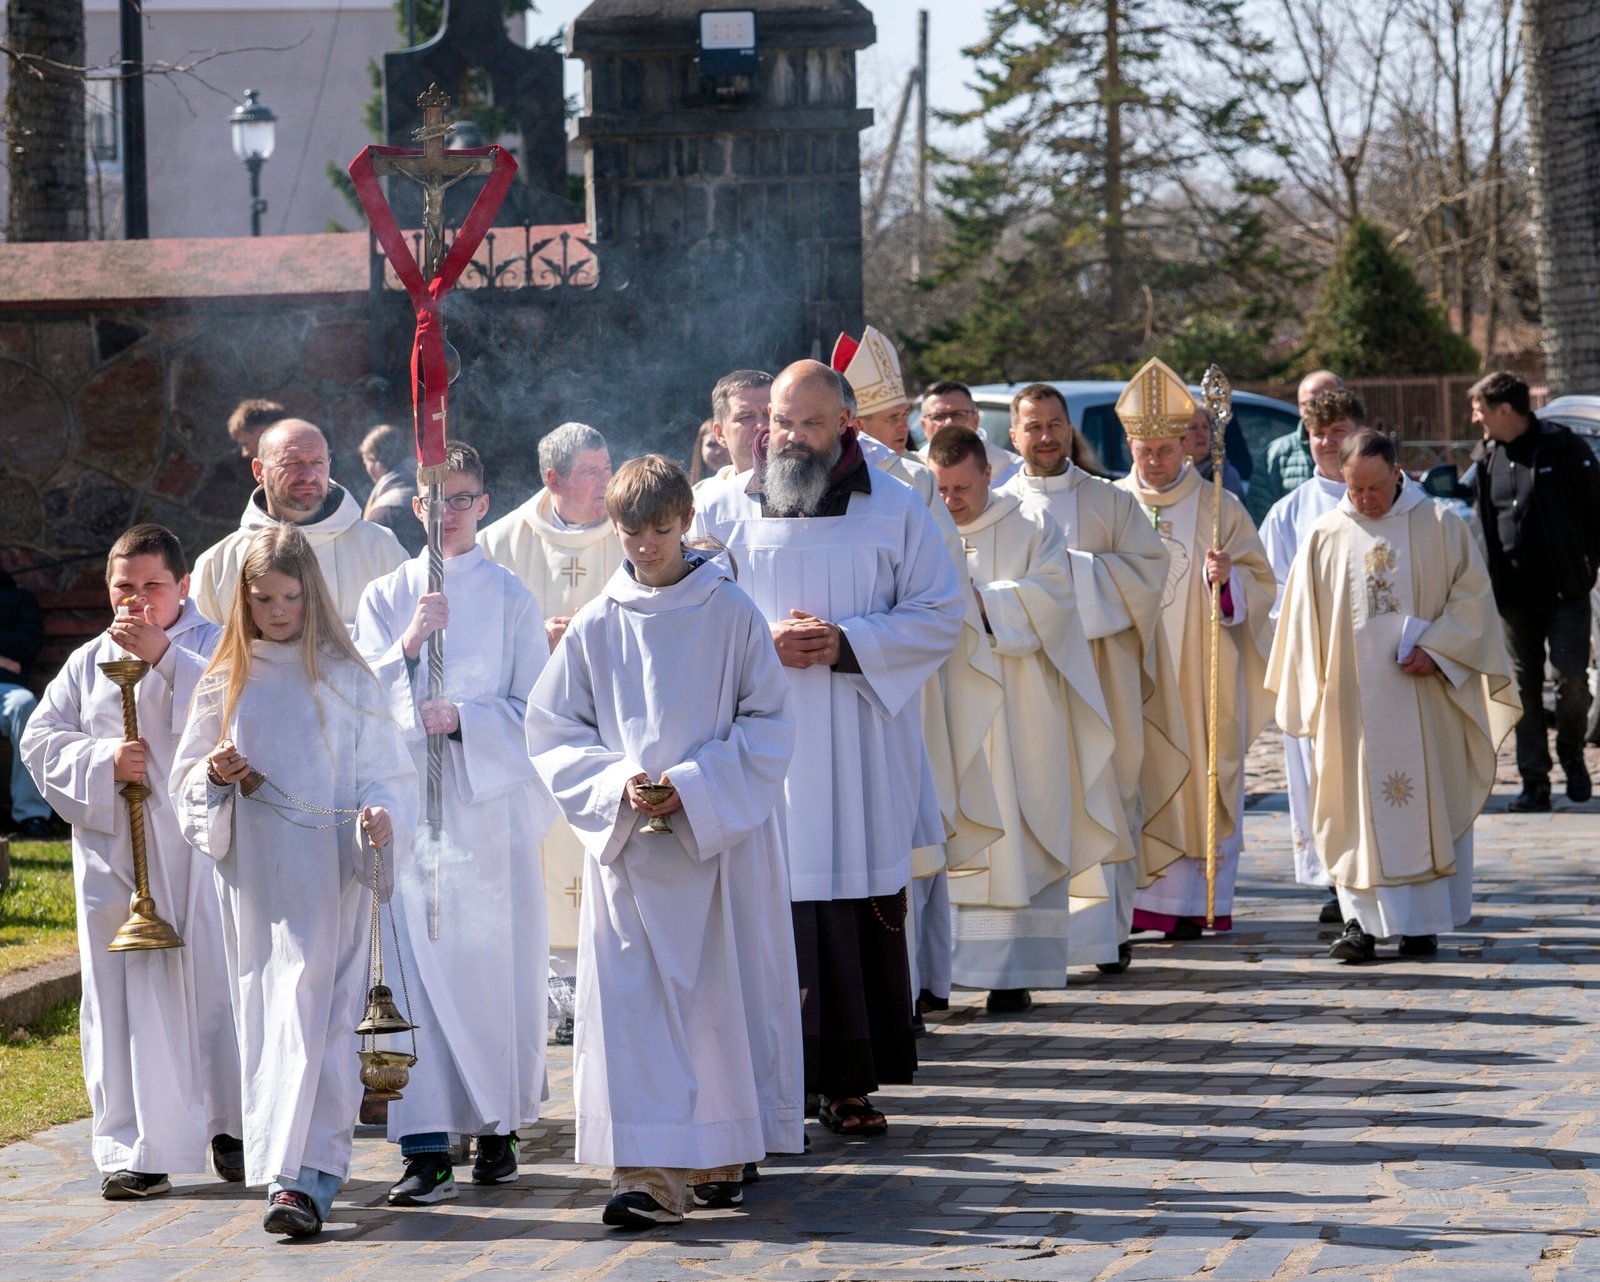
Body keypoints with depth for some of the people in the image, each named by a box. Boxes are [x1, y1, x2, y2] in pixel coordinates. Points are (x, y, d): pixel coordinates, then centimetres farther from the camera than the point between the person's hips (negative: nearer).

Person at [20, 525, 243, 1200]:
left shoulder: (215, 647, 5)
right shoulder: (87, 663, 13)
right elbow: (41, 740, 9)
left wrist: (161, 656, -17)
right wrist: (103, 760, -8)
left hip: (202, 846, -2)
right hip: (115, 856, 2)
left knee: (215, 982, 0)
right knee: (125, 998, -1)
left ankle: (233, 1128, 17)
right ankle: (134, 1151, 2)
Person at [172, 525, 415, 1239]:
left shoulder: (345, 678, 1)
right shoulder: (224, 682, 10)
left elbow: (386, 769, 1)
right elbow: (187, 775, 13)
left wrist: (382, 815, -20)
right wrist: (215, 776, -10)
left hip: (327, 872, -4)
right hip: (252, 876, 4)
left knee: (311, 1016, -13)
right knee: (263, 1018, 7)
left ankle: (303, 1177, -19)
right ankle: (308, 1167, 18)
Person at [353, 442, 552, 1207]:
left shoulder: (509, 598, 5)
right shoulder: (384, 597, 10)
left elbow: (534, 709, 2)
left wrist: (461, 718, -13)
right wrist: (407, 645, -12)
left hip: (490, 804, -1)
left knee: (495, 966, 0)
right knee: (414, 969, -7)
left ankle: (498, 1127, 16)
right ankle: (426, 1148, -9)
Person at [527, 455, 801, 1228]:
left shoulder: (730, 614, -1)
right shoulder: (596, 627, 3)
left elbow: (767, 727, -1)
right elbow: (554, 735, 6)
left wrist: (693, 785, -13)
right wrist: (617, 783, -11)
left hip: (721, 838, -1)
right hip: (628, 842, 1)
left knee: (723, 996, 5)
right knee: (633, 999, -7)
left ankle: (721, 1157, 21)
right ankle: (652, 1175, -10)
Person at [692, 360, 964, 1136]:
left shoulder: (895, 512, 6)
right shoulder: (726, 513, 8)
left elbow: (939, 619, 2)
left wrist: (847, 643, -12)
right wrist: (764, 642, -11)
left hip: (860, 758, 0)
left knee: (862, 914, -2)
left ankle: (849, 1081, 4)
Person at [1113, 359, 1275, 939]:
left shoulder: (1219, 508, 5)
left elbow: (1260, 584, 3)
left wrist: (1228, 579, -17)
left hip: (1198, 673, -1)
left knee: (1198, 780, -4)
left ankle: (1191, 901, 0)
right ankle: (1132, 898, -3)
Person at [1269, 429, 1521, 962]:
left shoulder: (1440, 525, 3)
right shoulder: (1325, 537, 7)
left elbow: (1471, 595, 1)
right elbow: (1304, 622, 10)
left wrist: (1436, 649, -13)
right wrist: (1314, 697, 5)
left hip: (1421, 696, -1)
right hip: (1353, 700, 1)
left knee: (1427, 803, 0)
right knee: (1358, 811, -3)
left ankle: (1422, 923, 6)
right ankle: (1361, 918, -3)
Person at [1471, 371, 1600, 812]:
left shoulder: (1562, 448, -7)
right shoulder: (1489, 459, 10)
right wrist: (1488, 581, 12)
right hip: (1513, 598, 5)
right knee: (1524, 690, 4)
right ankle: (1534, 783, 9)